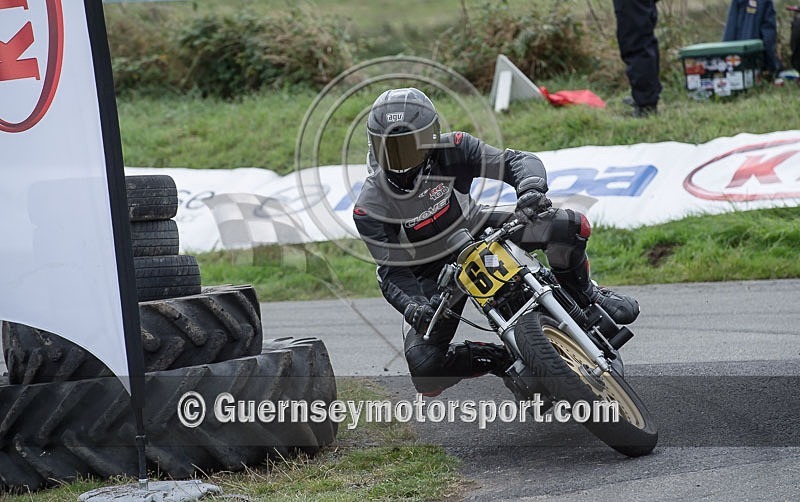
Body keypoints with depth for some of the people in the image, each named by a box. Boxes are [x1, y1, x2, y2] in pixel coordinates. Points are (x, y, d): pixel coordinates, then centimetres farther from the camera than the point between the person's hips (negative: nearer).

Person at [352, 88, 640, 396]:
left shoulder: (450, 150, -20)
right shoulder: (369, 208, -23)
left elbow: (517, 161, -21)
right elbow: (392, 271, -21)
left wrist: (530, 187, -45)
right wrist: (413, 308, -41)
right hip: (433, 272, -1)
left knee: (571, 226, -20)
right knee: (425, 371, -21)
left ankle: (583, 293, 10)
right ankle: (495, 359, 8)